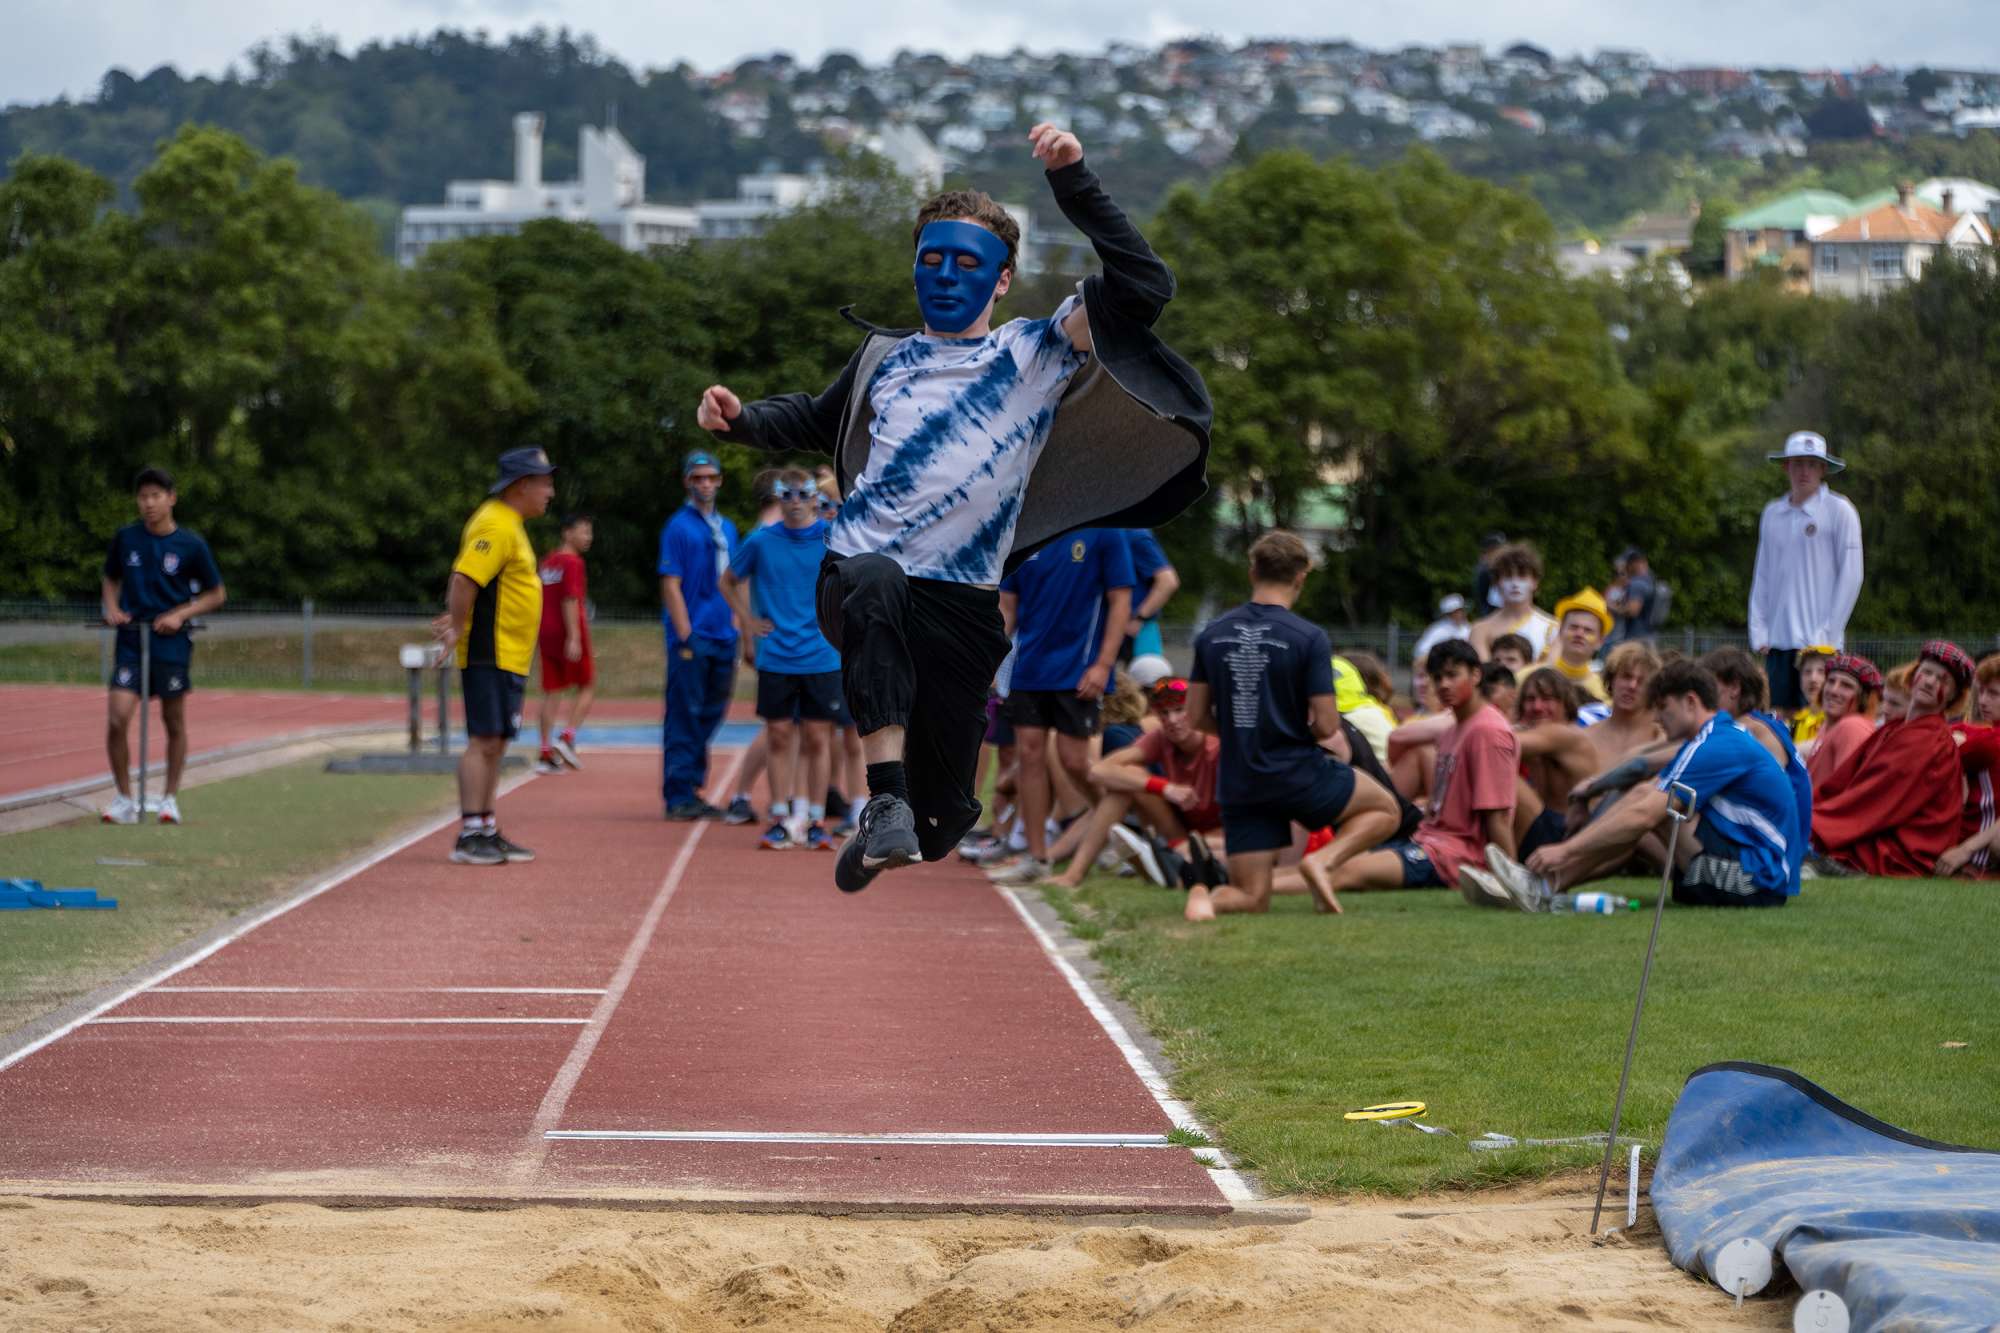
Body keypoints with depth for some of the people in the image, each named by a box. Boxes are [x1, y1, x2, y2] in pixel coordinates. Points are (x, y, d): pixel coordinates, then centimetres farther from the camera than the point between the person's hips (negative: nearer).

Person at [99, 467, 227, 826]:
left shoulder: (191, 545, -3)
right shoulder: (125, 538, 3)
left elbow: (216, 594, 5)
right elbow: (110, 579, 19)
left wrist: (180, 614, -9)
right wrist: (112, 607, -1)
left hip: (172, 643, -1)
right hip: (131, 641, 1)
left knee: (174, 722, 7)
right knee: (117, 719, -12)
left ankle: (171, 798, 22)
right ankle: (124, 800, 1)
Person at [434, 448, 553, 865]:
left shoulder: (509, 525, 18)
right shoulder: (497, 526, -15)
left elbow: (463, 583, 22)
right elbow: (465, 579, -24)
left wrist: (457, 621, 10)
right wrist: (458, 629, -17)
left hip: (510, 658, 10)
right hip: (491, 655, -10)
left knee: (495, 745, 12)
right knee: (484, 741, -11)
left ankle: (488, 832, 16)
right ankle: (469, 838, -12)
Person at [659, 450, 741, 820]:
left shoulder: (727, 528, 17)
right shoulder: (678, 527, -5)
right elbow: (671, 585, -10)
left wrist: (734, 630, 12)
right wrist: (686, 636, -16)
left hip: (722, 638, 7)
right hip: (692, 639, -7)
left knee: (709, 716, 10)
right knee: (684, 716, -6)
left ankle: (691, 790, 17)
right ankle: (678, 796, -3)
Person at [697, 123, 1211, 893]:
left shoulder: (1033, 354, 6)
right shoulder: (885, 358, 17)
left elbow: (1142, 287, -6)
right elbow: (816, 422, 36)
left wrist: (1072, 183, -13)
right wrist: (742, 420, 15)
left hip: (960, 605, -1)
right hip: (854, 583, 1)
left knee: (943, 817, 1)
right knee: (876, 580, -40)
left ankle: (915, 814, 41)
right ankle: (887, 800, -45)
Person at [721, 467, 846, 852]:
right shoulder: (761, 542, 3)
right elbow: (728, 581, 19)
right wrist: (747, 619, 8)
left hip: (821, 657, -1)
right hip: (775, 657, 1)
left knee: (817, 738, 1)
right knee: (778, 736, 3)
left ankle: (814, 820, 7)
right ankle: (780, 817, 10)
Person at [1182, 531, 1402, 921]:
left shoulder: (1211, 634, 1)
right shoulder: (1309, 637, -12)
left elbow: (1197, 716, 7)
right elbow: (1326, 726, -13)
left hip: (1239, 786, 4)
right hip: (1297, 774, -4)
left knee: (1252, 898, 12)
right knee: (1385, 810, 22)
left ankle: (1209, 898, -24)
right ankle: (1325, 860, -7)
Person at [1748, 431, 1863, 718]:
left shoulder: (1839, 510, -1)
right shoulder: (1773, 513, 11)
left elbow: (1851, 577, -3)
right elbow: (1762, 576, 14)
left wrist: (1828, 633, -7)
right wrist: (1759, 632, 6)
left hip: (1818, 641, -4)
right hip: (1777, 641, 4)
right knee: (1781, 716, 4)